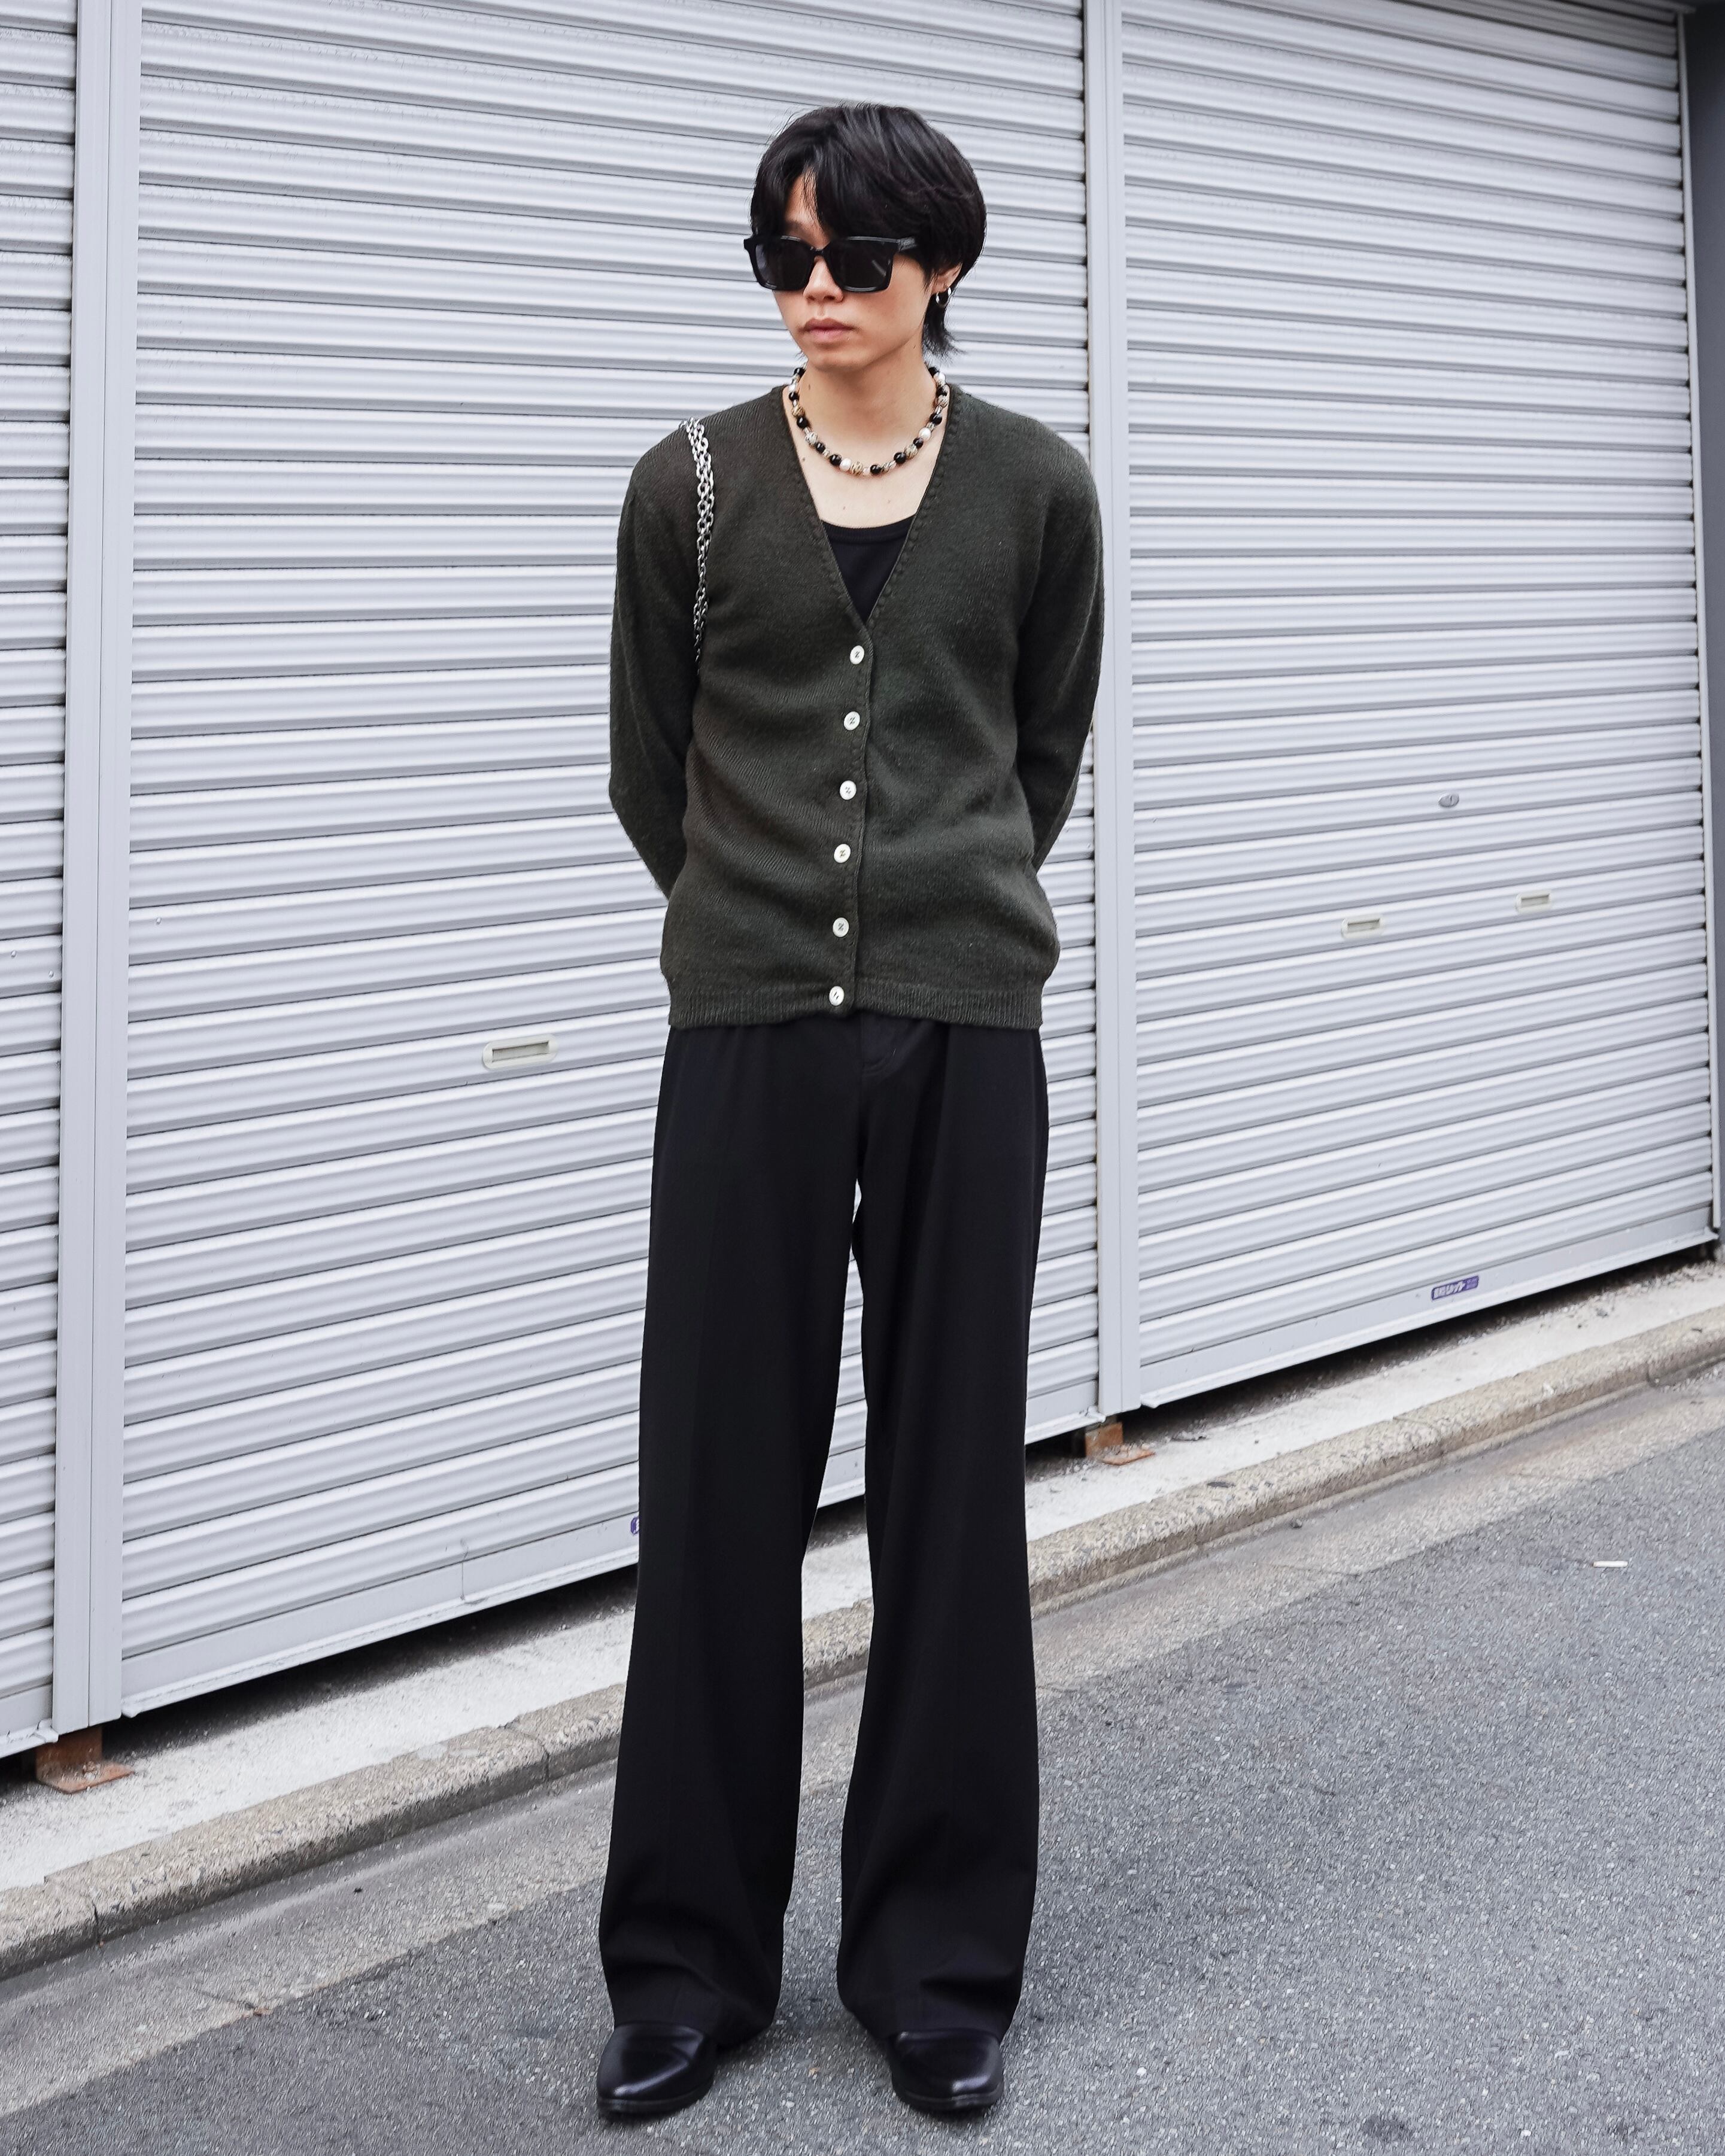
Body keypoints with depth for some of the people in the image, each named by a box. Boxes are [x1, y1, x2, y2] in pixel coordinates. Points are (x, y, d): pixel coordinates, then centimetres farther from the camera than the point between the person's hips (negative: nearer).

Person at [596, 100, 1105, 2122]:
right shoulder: (693, 484, 1)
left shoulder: (1035, 489, 3)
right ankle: (689, 1959, 17)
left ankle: (938, 1957, 18)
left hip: (963, 1027, 0)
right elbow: (649, 770, 11)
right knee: (720, 1481, 4)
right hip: (748, 1029, 0)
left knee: (952, 1480, 5)